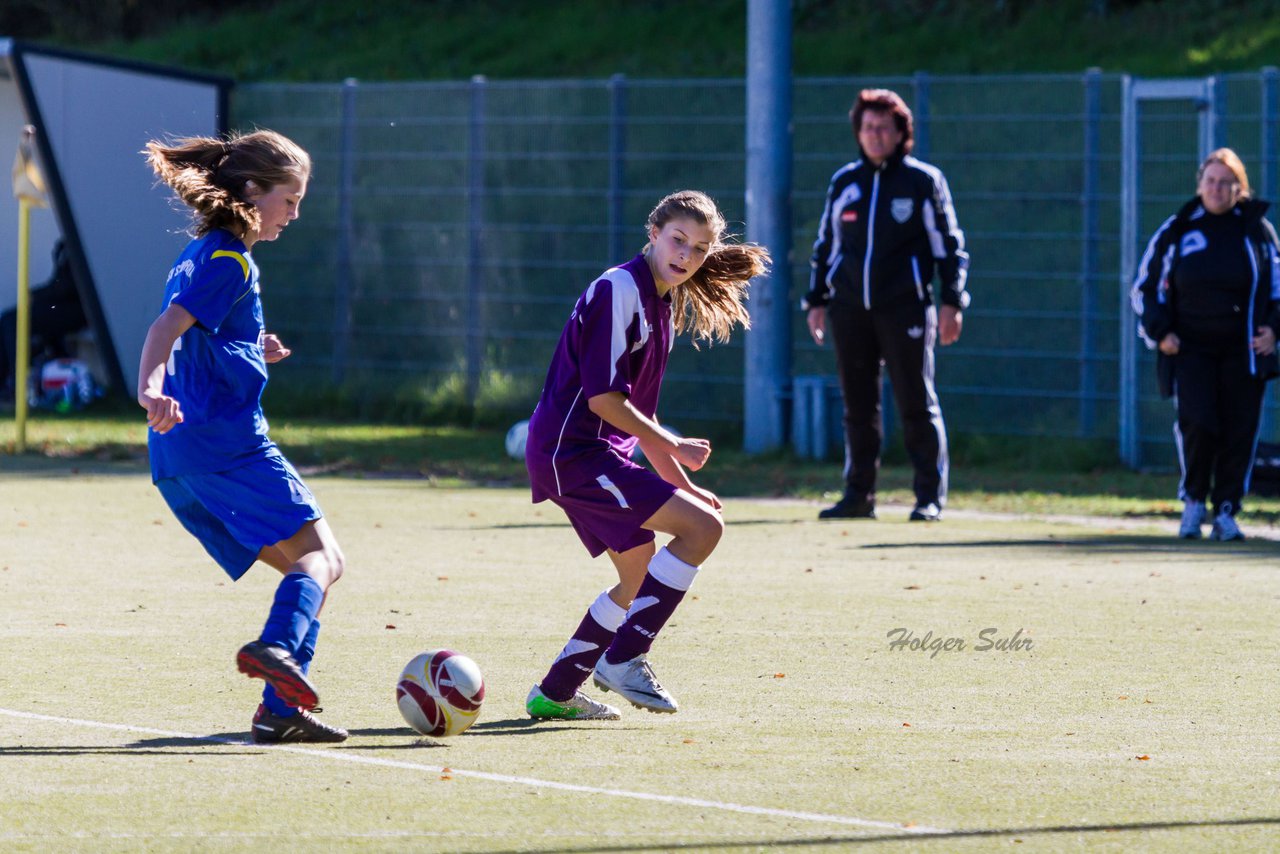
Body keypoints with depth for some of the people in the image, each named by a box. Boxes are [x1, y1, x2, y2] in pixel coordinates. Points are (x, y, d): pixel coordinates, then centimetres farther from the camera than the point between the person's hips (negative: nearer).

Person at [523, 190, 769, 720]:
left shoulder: (663, 304, 15)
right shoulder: (620, 290, -15)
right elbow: (602, 397, -20)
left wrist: (681, 485, 20)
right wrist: (673, 447, -13)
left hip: (596, 455, 10)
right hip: (573, 452, -10)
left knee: (640, 577, 18)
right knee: (702, 527, -16)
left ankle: (554, 694, 24)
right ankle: (622, 659, -12)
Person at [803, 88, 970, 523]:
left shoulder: (924, 181, 1)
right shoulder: (844, 182, 13)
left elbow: (949, 245, 1)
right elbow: (825, 246, 19)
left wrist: (951, 302, -6)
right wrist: (817, 300, 13)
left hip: (905, 308, -4)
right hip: (850, 308, 4)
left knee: (917, 404, -4)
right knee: (857, 406, 6)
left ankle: (930, 497, -1)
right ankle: (859, 495, 12)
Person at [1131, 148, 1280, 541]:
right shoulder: (1176, 231, 6)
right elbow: (1145, 285, 12)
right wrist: (1159, 332, 0)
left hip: (1243, 349, 1)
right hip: (1190, 347, -1)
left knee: (1240, 431, -4)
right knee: (1197, 423, -17)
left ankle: (1226, 512, 8)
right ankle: (1193, 501, 3)